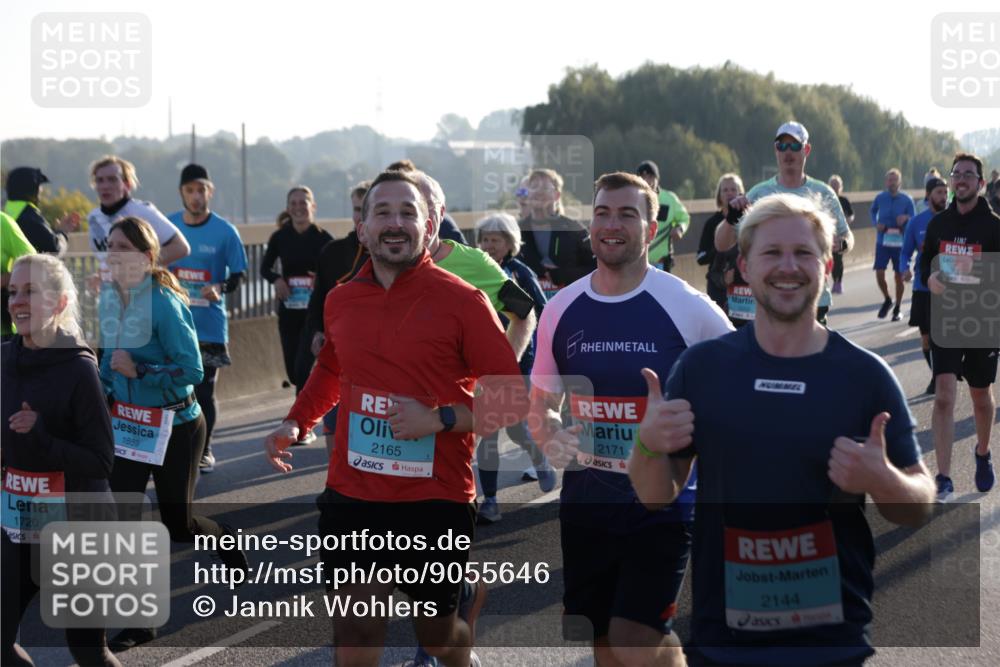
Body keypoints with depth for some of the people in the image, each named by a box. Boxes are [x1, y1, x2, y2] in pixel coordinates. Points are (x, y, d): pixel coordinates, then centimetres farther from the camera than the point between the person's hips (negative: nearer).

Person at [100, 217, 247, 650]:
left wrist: (138, 371, -28)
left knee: (177, 525, 7)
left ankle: (226, 539, 42)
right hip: (127, 424, 6)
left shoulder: (164, 303, -21)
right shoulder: (110, 298, 0)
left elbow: (191, 371, -22)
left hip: (175, 427, -6)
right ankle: (138, 622, 10)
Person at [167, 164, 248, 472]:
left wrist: (220, 288, -20)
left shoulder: (224, 231, -5)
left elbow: (238, 275, -2)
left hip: (209, 325, -2)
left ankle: (204, 450, 19)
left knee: (205, 390, 4)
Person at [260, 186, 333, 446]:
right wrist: (275, 279, -8)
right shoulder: (280, 237, 2)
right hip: (288, 310, 4)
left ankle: (303, 426, -3)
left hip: (316, 311, -4)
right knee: (293, 371, 10)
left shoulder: (323, 238, -6)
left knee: (303, 367, -12)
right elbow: (264, 268, 12)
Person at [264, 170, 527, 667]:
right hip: (351, 498, 3)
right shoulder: (341, 300, 4)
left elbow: (513, 399, -7)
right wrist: (295, 423, 11)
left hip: (436, 500, -3)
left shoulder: (462, 301, -9)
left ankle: (469, 595, 49)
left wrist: (440, 419, -19)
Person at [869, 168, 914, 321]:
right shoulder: (880, 198, 0)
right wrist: (876, 223, 0)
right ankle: (887, 300, 18)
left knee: (899, 276, 4)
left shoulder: (907, 200, -4)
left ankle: (897, 308, 19)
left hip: (900, 242, -1)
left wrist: (906, 218, -22)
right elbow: (873, 211, 19)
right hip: (882, 241, 1)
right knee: (879, 274, -8)